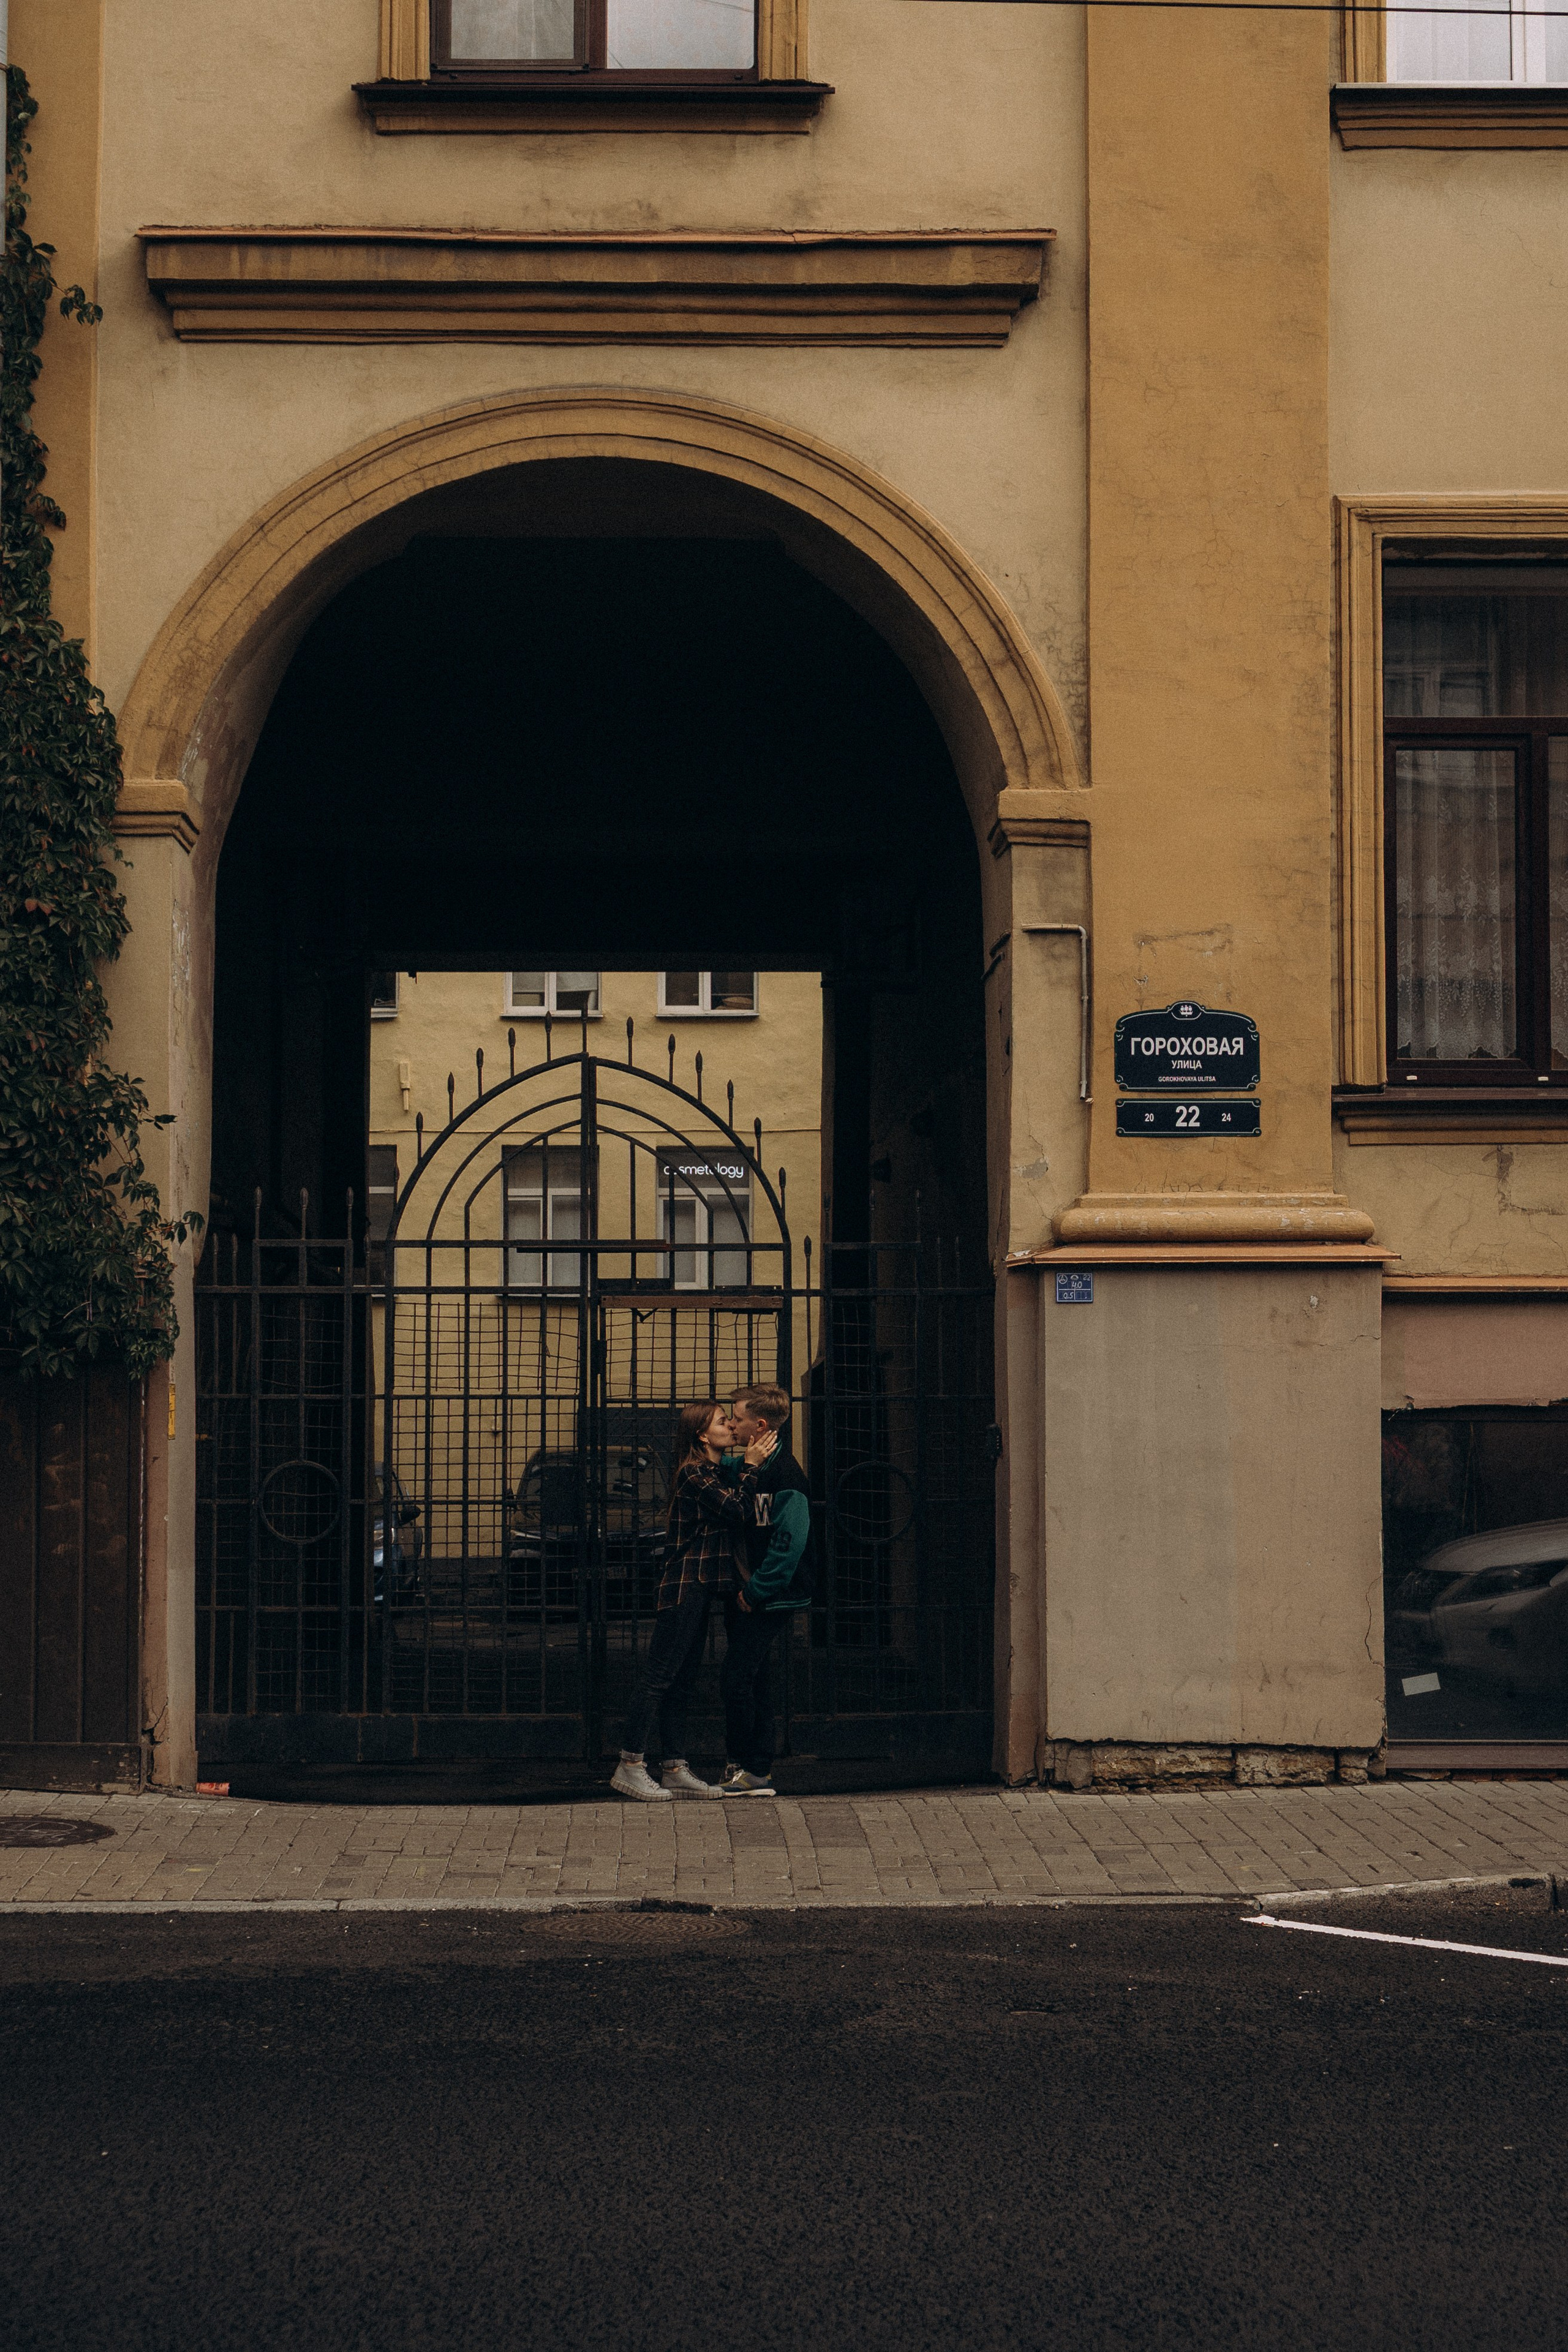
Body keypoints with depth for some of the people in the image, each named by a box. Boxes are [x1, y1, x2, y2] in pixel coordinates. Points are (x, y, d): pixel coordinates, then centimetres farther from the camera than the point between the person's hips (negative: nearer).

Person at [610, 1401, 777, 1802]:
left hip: (700, 1588, 10)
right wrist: (751, 1465, -8)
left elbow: (741, 1522, 9)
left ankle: (675, 1769, 13)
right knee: (660, 1675, -8)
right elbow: (738, 1512, -19)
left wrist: (755, 1451, 4)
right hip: (684, 1587, -10)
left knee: (681, 1680, 10)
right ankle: (630, 1766, -6)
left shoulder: (717, 1474, 18)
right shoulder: (694, 1475, -13)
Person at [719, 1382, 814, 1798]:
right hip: (747, 1592, 9)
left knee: (737, 1677, -8)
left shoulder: (784, 1474, -16)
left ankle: (748, 1770, 0)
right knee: (754, 1680, 11)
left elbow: (790, 1542, -22)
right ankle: (758, 1772, 16)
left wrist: (756, 1591, -18)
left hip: (769, 1598, -9)